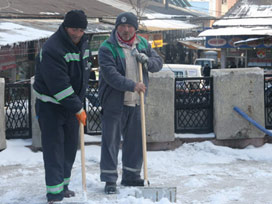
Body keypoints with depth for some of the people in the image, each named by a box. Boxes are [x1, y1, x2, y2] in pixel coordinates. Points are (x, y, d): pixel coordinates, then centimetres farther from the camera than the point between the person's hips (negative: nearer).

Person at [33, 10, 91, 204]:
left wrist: (79, 101, 11)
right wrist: (78, 109, -24)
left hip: (71, 103, 8)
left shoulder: (83, 44, 2)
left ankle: (63, 186, 25)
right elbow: (59, 85, -28)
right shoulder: (52, 49, -25)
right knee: (53, 147, -7)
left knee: (70, 146, 12)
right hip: (50, 105, -8)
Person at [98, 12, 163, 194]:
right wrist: (132, 85, -29)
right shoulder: (107, 48, -11)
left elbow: (158, 63, 12)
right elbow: (110, 75, -21)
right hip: (114, 102, -5)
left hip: (136, 102, 6)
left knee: (136, 140, 13)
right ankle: (109, 179, 6)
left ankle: (131, 176, 26)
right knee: (111, 141, -1)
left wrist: (148, 61, -11)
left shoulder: (143, 44, 8)